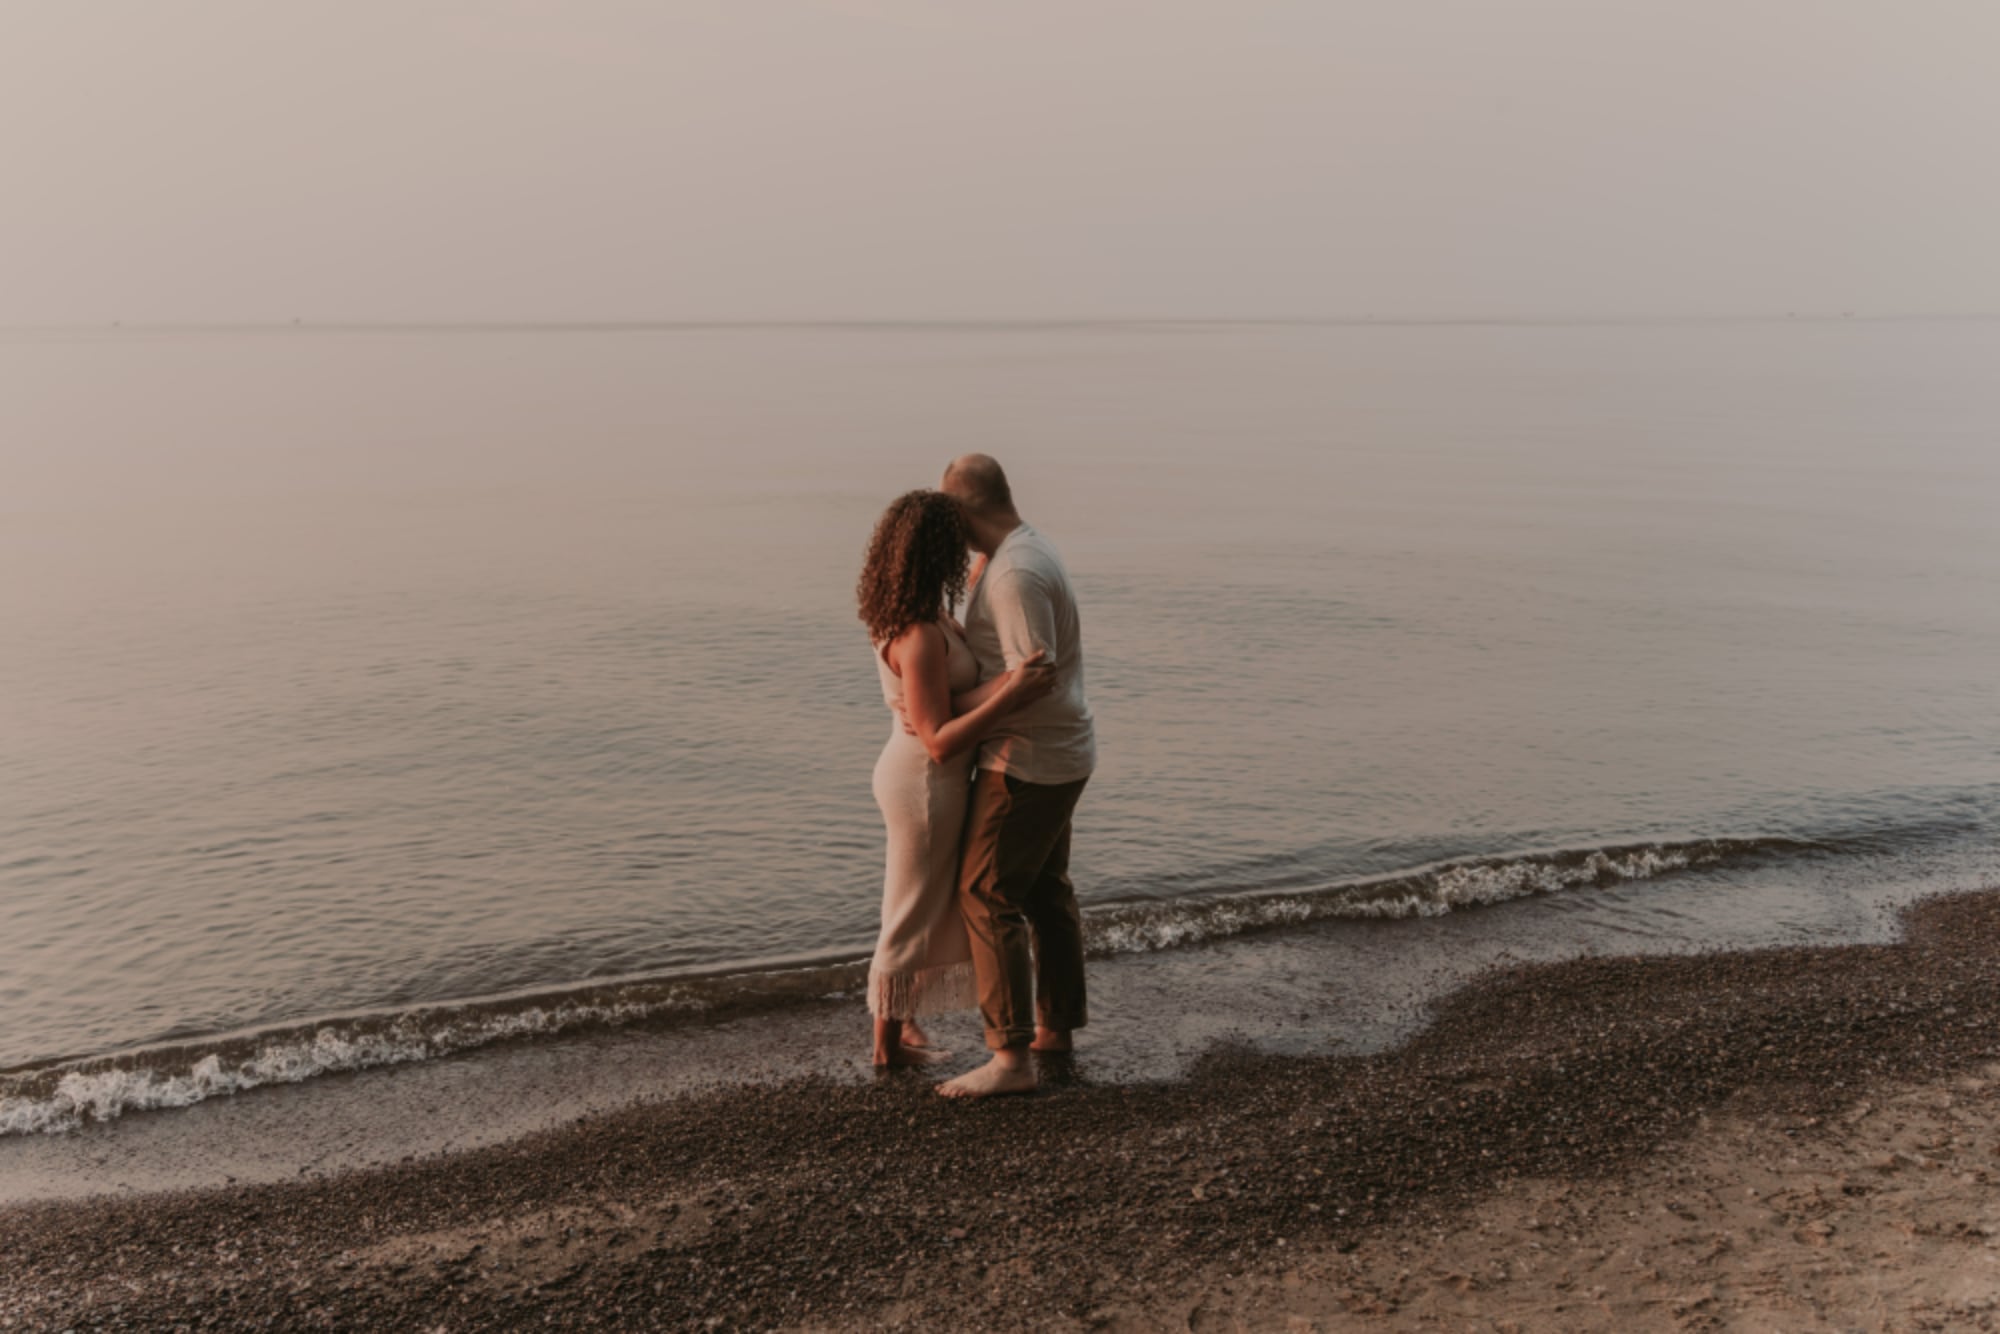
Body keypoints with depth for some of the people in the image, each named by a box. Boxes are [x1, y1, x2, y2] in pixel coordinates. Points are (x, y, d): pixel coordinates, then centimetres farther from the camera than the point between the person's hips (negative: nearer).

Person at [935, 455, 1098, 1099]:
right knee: (1044, 888, 19)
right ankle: (1057, 1025, 31)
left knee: (987, 897, -8)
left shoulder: (1015, 574, -24)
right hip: (1057, 753, 11)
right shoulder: (1029, 551, 10)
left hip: (1028, 761, -11)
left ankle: (1010, 1058, -6)